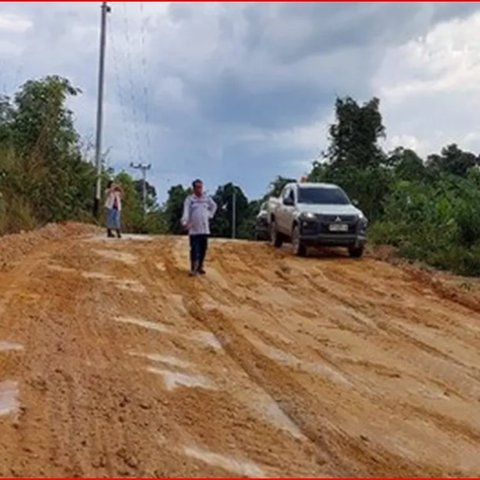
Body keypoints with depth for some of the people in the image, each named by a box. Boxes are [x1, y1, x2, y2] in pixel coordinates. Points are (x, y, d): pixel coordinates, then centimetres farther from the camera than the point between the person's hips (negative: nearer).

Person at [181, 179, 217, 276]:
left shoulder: (207, 198, 7)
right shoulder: (189, 199, -5)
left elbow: (214, 206, 27)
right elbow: (186, 211, -17)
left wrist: (210, 215, 15)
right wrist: (185, 222, -33)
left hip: (205, 229, 4)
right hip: (193, 229, -4)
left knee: (203, 249, 7)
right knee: (194, 250, -7)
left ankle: (200, 267, 19)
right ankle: (193, 269, -3)